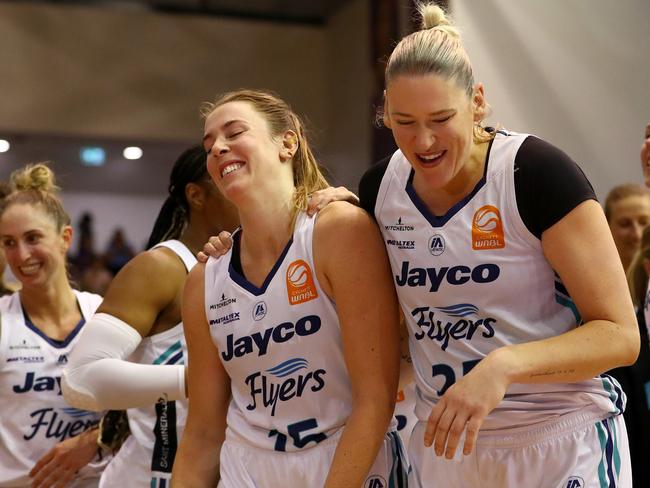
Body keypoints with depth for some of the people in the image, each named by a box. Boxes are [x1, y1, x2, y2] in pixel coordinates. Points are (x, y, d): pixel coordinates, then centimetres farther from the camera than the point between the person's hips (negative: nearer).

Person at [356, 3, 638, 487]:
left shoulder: (537, 171, -16)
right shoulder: (379, 189, -1)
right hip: (443, 443, 5)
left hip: (562, 445, -5)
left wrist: (504, 366, -31)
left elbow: (619, 334, -17)